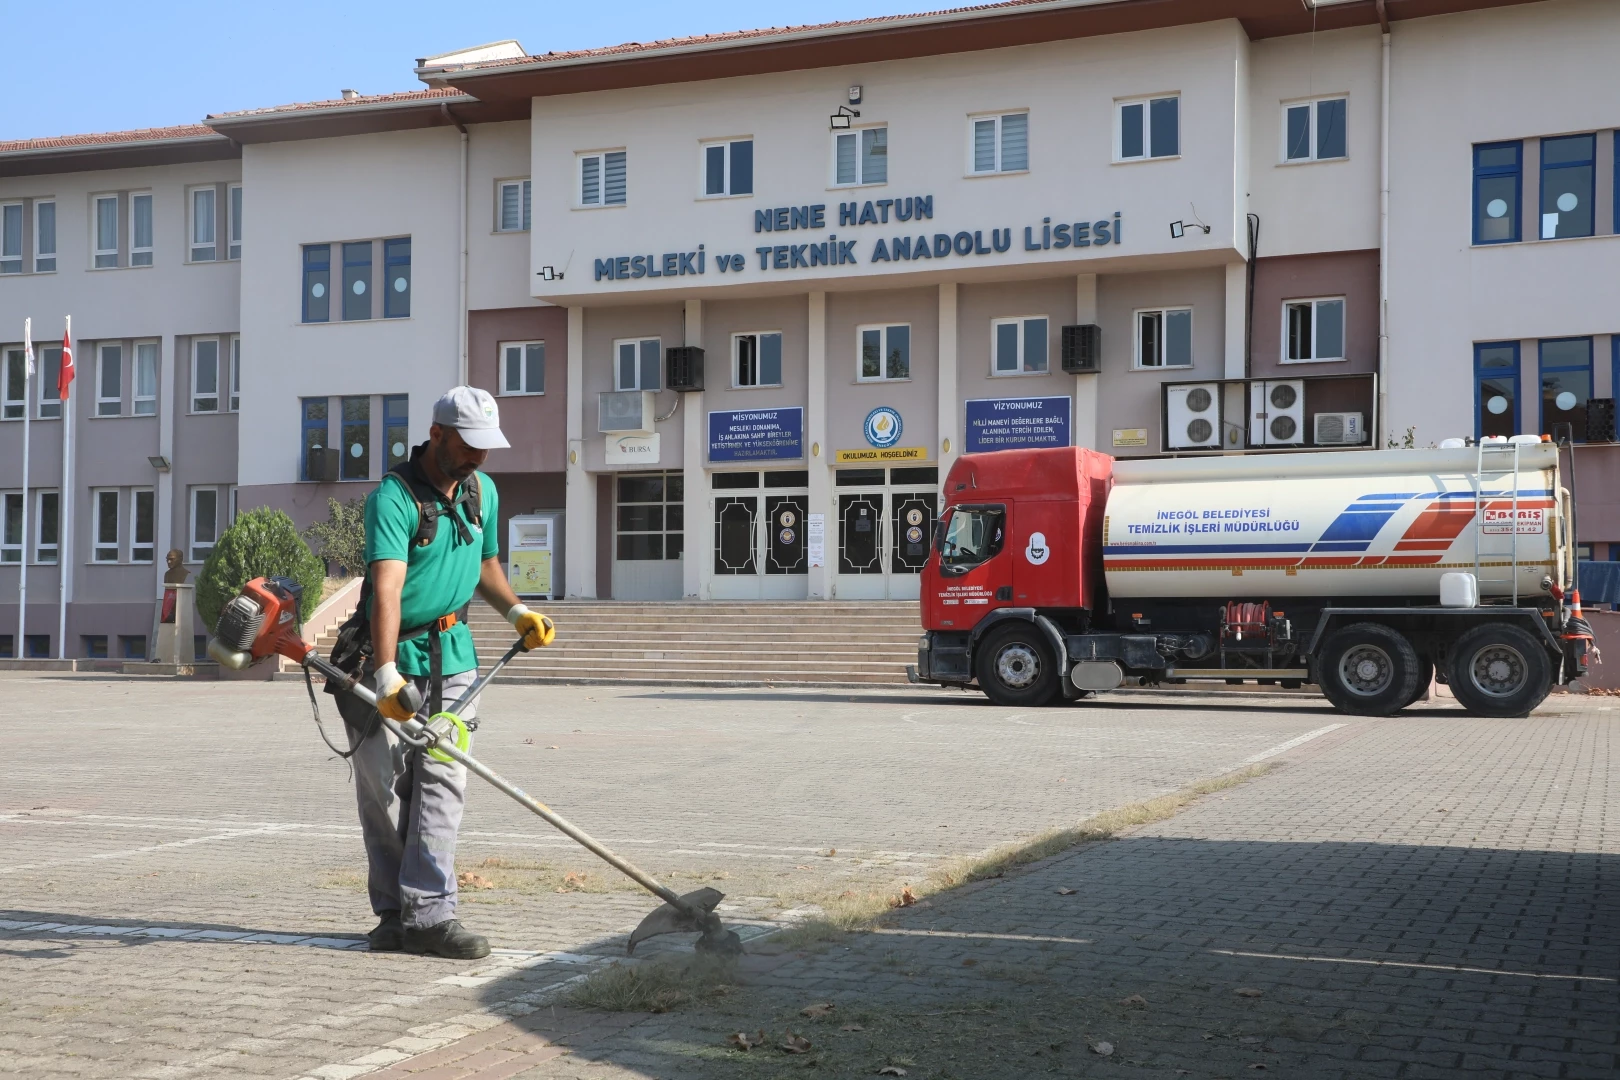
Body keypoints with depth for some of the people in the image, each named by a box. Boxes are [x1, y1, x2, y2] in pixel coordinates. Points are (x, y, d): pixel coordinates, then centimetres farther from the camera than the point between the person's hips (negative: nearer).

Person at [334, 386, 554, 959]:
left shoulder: (483, 491, 6)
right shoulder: (394, 497, -17)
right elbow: (387, 588, -30)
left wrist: (517, 612, 5)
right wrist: (387, 675, -40)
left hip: (451, 655, 5)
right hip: (389, 657, -5)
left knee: (441, 781, -5)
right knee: (384, 791, 2)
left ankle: (429, 912, -7)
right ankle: (395, 913, 13)